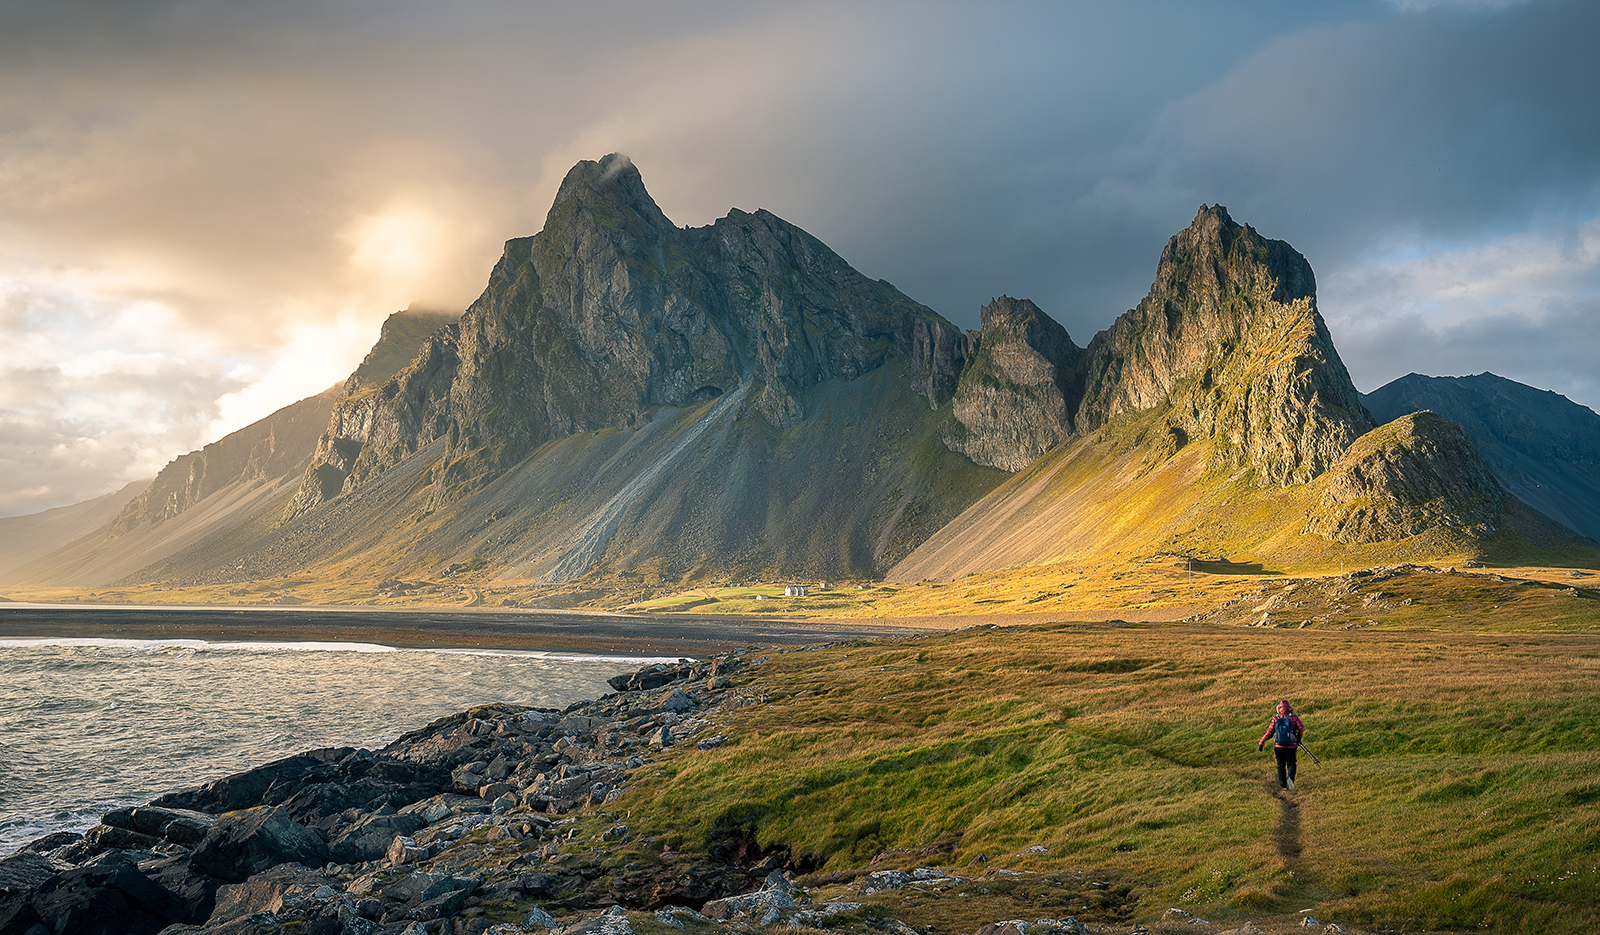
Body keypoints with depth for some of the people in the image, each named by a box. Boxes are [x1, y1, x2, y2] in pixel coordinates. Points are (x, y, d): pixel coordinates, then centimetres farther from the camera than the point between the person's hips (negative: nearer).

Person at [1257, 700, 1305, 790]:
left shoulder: (1275, 719, -3)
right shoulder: (1294, 717, -6)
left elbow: (1269, 733, -3)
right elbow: (1301, 729, -4)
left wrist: (1261, 743, 3)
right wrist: (1298, 738, 16)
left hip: (1278, 746, 1)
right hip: (1291, 746, -1)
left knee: (1281, 765, 13)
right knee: (1291, 764, 9)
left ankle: (1283, 785, 12)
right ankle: (1290, 778, -19)